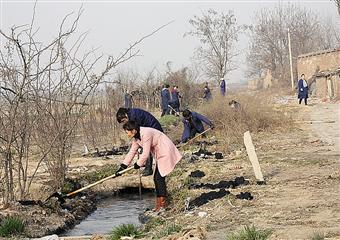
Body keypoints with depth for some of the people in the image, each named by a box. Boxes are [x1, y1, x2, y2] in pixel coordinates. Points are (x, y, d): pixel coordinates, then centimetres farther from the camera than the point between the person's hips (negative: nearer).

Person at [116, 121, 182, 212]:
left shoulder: (146, 133, -26)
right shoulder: (136, 138, 4)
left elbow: (145, 153, -24)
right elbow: (132, 152, 10)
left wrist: (138, 164, -9)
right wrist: (123, 166, 5)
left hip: (166, 152, -10)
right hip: (160, 155, 10)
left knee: (159, 177, -13)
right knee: (156, 178, 7)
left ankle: (162, 204, -10)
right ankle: (159, 204, 12)